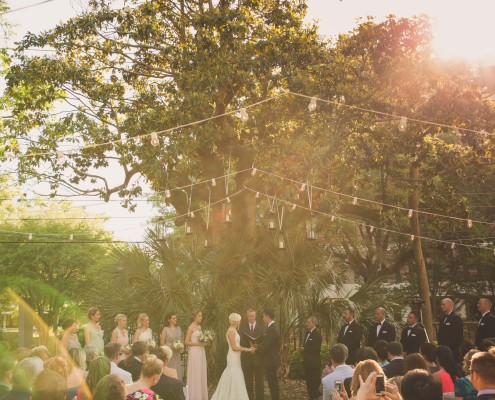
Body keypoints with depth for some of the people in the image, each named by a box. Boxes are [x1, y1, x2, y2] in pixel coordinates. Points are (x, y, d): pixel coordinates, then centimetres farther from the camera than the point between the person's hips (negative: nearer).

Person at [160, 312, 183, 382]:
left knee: (177, 371, 1)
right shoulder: (165, 329, -3)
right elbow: (162, 343, -5)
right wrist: (171, 347, -14)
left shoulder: (178, 328, 10)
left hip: (177, 354, 4)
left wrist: (182, 348, 2)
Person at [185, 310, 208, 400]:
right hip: (194, 352, -7)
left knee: (201, 373, 8)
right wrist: (198, 343, -17)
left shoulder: (199, 326, 14)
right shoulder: (191, 327, -8)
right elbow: (186, 342, -10)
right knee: (195, 374, -3)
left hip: (201, 352, 7)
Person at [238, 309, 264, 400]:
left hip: (258, 357, -1)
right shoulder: (242, 327, 6)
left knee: (259, 381, 5)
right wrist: (249, 346, -17)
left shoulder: (261, 327, 3)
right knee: (248, 381, 6)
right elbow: (240, 341, -1)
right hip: (246, 358, 1)